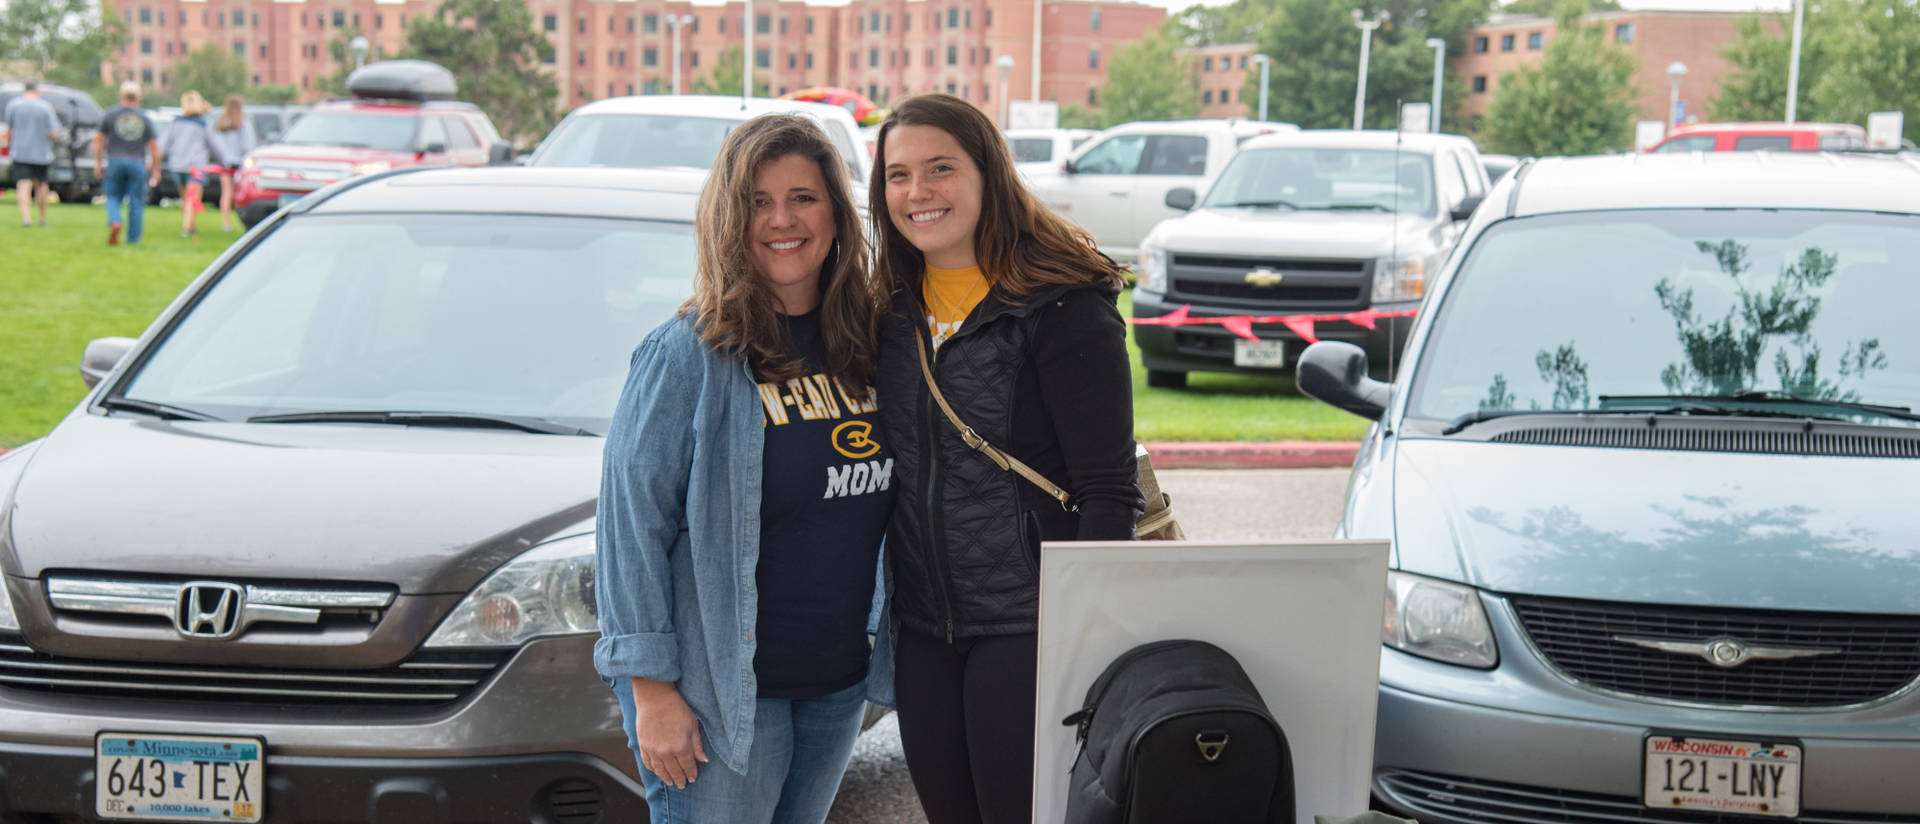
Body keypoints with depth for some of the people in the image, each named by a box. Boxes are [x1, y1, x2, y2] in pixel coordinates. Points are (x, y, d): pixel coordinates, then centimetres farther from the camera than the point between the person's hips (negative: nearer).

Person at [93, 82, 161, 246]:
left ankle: (114, 222, -16)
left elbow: (98, 140, 3)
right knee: (137, 203, 5)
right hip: (137, 163, 0)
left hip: (115, 161, 0)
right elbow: (154, 147, 2)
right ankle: (133, 238, 5)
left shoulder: (110, 115, 2)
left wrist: (97, 162, 10)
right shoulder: (145, 119, 2)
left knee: (113, 198, 11)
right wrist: (155, 168, 10)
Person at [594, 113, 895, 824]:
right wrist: (651, 690, -15)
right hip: (721, 687, -6)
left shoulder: (872, 339, 5)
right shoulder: (688, 356, -12)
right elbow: (631, 524, -12)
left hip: (841, 681, 6)